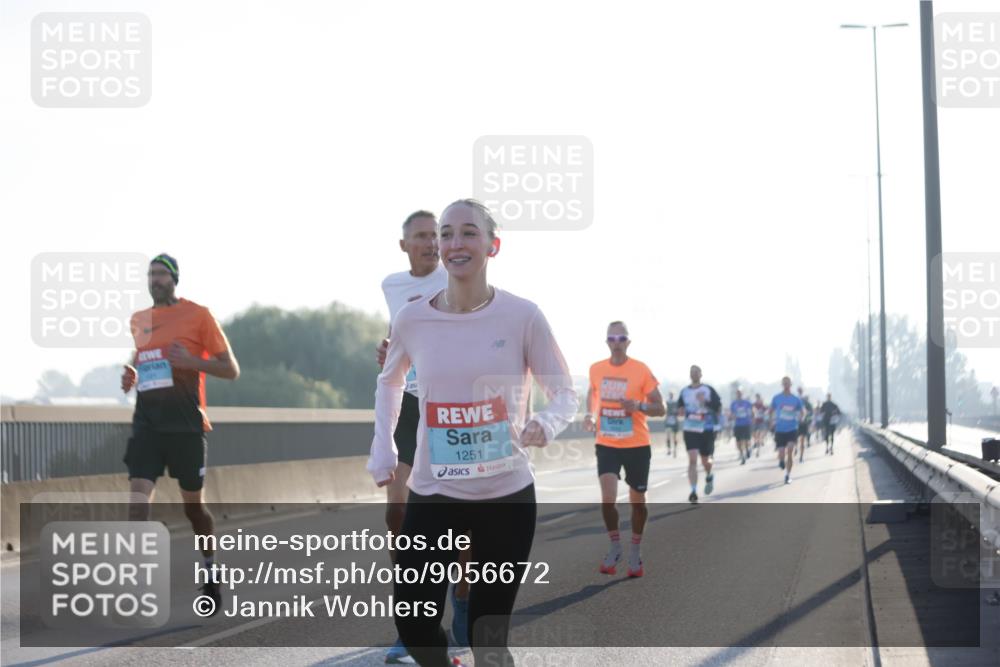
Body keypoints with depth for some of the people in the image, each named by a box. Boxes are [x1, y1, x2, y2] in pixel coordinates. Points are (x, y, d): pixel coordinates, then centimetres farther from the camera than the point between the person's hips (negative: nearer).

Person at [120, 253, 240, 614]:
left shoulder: (197, 315, -3)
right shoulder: (138, 320, 13)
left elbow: (231, 370, -3)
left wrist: (191, 361, -18)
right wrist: (131, 376, 8)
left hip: (186, 423, -4)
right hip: (146, 421, 4)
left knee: (193, 503, 8)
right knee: (137, 499, -13)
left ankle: (210, 570, 32)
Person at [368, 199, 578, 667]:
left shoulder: (522, 317, -9)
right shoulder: (412, 319, -3)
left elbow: (565, 393, -1)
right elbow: (389, 382, 18)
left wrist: (546, 425, -23)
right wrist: (382, 451, 8)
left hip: (507, 496, -2)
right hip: (432, 493, 2)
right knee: (413, 626, -4)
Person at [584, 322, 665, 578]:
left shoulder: (641, 370, -9)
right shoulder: (596, 369, 0)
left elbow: (660, 409, -4)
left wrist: (639, 406, -24)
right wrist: (590, 415, 1)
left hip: (637, 446, -1)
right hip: (607, 445, 1)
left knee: (637, 501, 8)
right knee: (607, 498, -15)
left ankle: (635, 553, 27)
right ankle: (615, 547, 7)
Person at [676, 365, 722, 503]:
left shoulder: (708, 390, -2)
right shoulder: (684, 391, 8)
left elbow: (719, 408, -6)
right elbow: (680, 406, 21)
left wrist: (706, 402, -20)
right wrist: (682, 411, -1)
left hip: (707, 430, -1)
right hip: (690, 430, 1)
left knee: (705, 460, 10)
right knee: (692, 460, -13)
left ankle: (709, 476, 46)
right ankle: (693, 491, -14)